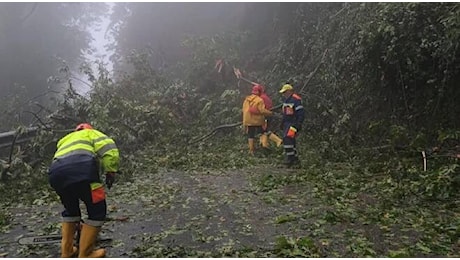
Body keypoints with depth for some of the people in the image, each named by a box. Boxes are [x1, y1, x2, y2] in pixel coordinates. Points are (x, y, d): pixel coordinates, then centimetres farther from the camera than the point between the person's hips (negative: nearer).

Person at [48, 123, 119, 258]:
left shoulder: (65, 141, 45)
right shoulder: (92, 134, 29)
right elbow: (109, 148, 4)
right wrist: (111, 172, 10)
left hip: (56, 173, 6)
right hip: (81, 170, -6)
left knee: (70, 210, 29)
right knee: (97, 211, 10)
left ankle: (66, 251, 32)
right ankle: (84, 255, 13)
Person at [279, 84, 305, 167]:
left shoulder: (295, 99, -14)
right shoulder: (286, 100, 16)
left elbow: (301, 113, -18)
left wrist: (298, 125, -21)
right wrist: (282, 123, 22)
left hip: (293, 124, -10)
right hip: (286, 124, 10)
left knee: (287, 138, -21)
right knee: (290, 141, 11)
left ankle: (290, 158, -14)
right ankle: (295, 159, 20)